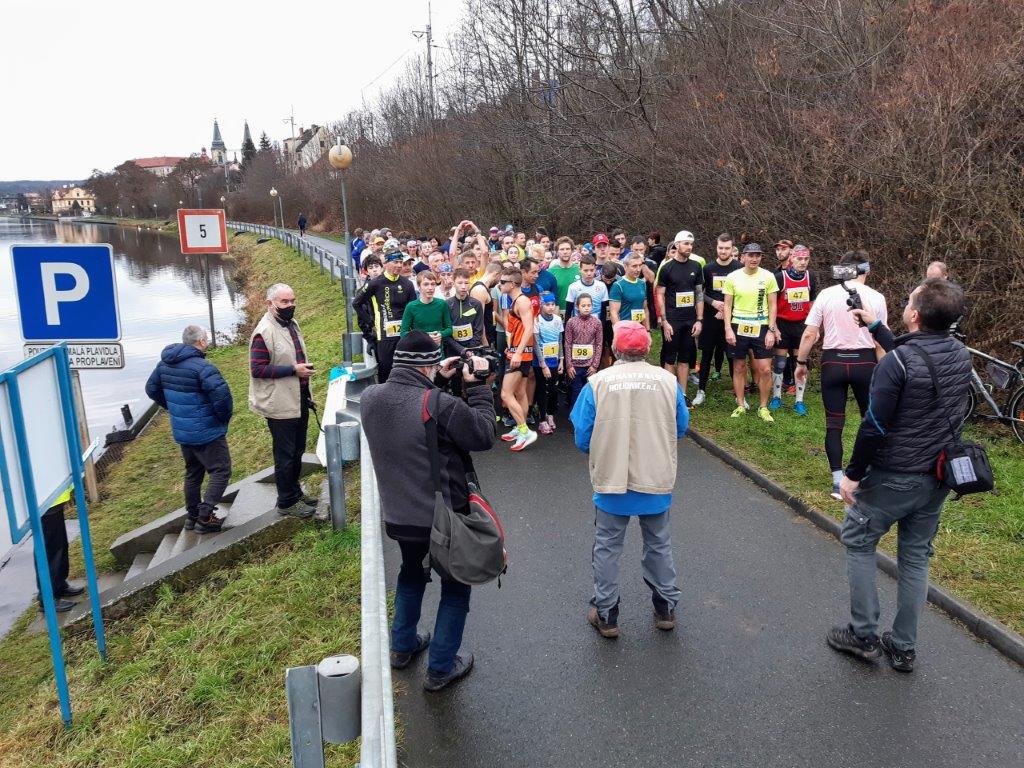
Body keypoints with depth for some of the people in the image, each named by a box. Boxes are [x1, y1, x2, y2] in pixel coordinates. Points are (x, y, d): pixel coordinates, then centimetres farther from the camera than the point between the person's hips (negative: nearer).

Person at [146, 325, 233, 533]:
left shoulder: (164, 363, 4)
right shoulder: (202, 366, -22)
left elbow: (151, 388, 17)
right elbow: (221, 393, -32)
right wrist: (224, 417, -14)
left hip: (181, 432, 8)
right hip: (207, 432, -8)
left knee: (193, 472, 22)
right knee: (220, 472, 2)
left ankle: (192, 515, 31)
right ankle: (205, 517, -4)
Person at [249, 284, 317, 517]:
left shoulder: (292, 324, 11)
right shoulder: (264, 332, -19)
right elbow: (257, 369, -22)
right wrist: (294, 369, -24)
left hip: (299, 401, 9)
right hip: (280, 406, -9)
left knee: (297, 451, 20)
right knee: (285, 456, 3)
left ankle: (295, 492, 35)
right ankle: (287, 502, 16)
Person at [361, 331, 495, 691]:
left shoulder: (370, 398, -10)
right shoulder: (441, 405, -29)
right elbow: (484, 435, -15)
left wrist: (438, 379, 7)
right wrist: (476, 385, -8)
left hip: (397, 516, 6)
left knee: (411, 572, 33)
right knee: (455, 586, 18)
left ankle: (402, 646, 47)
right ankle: (441, 668, 27)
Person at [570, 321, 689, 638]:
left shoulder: (597, 382, -11)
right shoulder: (667, 380, -6)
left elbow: (582, 438, -6)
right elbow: (681, 427, 6)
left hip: (611, 480, -2)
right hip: (657, 480, 2)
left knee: (606, 547, 14)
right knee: (659, 545, 20)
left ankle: (605, 615, 24)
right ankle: (666, 608, 34)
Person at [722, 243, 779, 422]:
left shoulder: (768, 277, -2)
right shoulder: (733, 277, -2)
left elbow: (772, 306, 2)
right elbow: (727, 305, 2)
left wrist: (771, 330, -5)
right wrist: (728, 329, -7)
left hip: (761, 328, 0)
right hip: (738, 327, 0)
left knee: (765, 369, -2)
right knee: (739, 367, 8)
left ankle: (763, 407, 12)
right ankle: (740, 405, 20)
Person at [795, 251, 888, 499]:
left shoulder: (826, 295, -3)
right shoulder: (876, 297, -3)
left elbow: (809, 334, -5)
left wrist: (801, 362, 6)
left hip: (833, 362, 0)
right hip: (864, 362, 0)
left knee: (834, 424, 6)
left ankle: (838, 481, 4)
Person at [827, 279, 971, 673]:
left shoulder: (897, 362, -23)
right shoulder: (961, 355, -1)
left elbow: (874, 427, -23)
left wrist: (853, 474, -13)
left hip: (893, 478, -6)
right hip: (938, 478, 6)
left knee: (858, 542, 14)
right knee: (916, 556, 16)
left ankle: (863, 635, 18)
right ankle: (904, 648, 25)